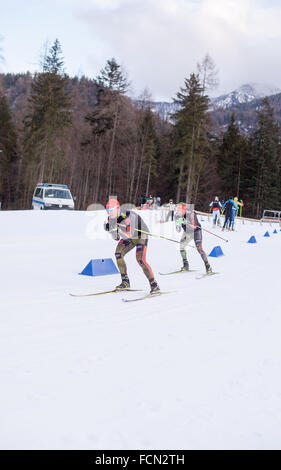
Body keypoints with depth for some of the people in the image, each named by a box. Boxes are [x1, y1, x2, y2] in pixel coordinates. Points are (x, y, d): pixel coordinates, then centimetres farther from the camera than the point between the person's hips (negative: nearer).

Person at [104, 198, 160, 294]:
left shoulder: (129, 216, -33)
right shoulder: (110, 219, -12)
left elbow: (130, 234, -37)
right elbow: (116, 238, -6)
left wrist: (118, 228, -42)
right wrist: (109, 229, -23)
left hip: (141, 236, -7)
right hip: (127, 239, 7)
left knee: (140, 259, -23)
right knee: (118, 254, -11)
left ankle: (154, 285, -16)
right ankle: (125, 282, 1)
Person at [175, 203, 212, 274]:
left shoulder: (190, 214, -30)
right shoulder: (177, 216, -13)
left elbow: (194, 226, -39)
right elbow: (178, 230, -11)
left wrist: (185, 221, -48)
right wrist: (178, 225, -33)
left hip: (196, 231, -6)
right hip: (187, 232, 6)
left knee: (199, 248, -17)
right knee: (181, 246, -6)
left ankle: (208, 267, -12)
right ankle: (186, 265, 8)